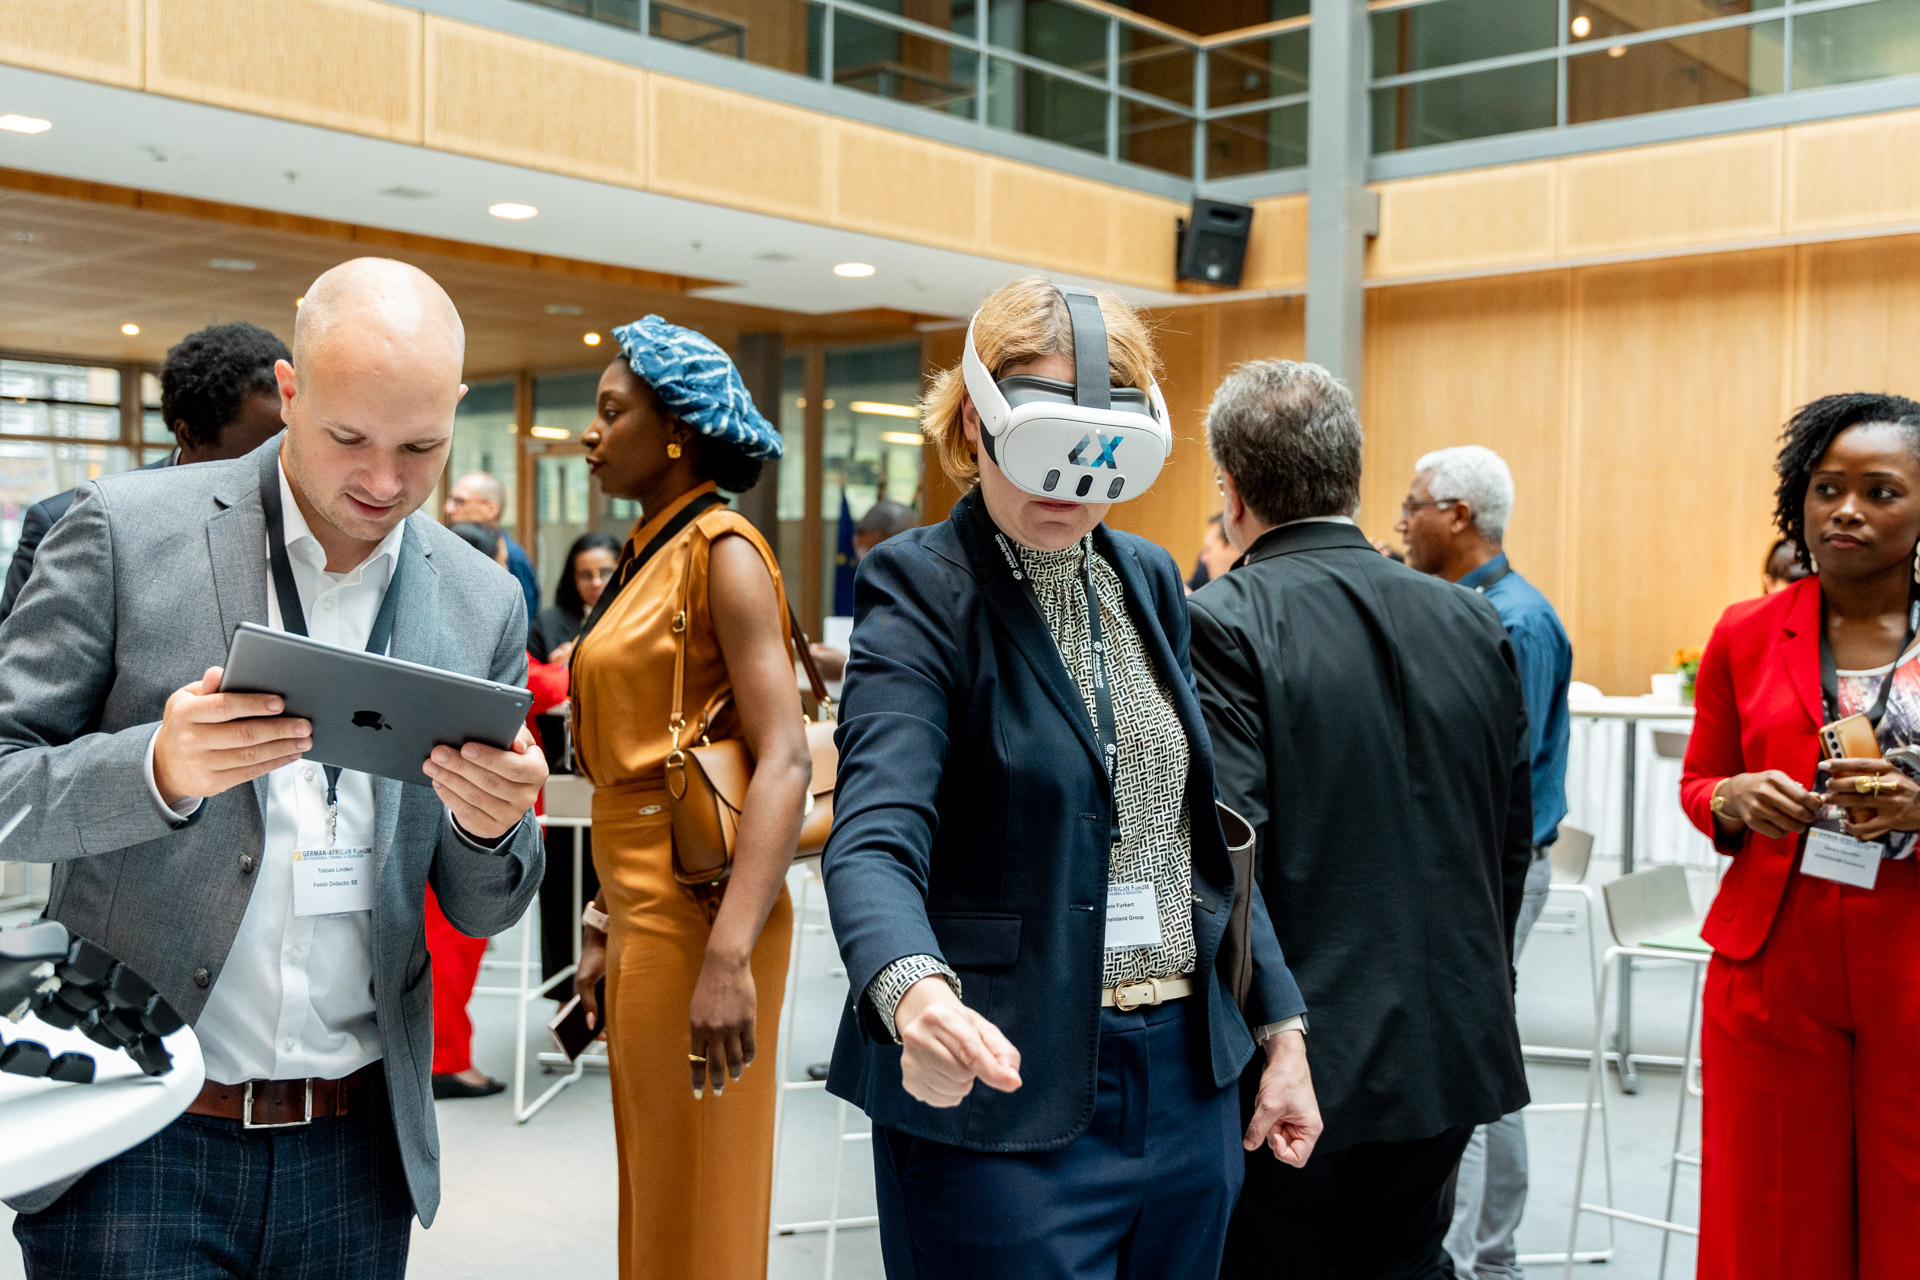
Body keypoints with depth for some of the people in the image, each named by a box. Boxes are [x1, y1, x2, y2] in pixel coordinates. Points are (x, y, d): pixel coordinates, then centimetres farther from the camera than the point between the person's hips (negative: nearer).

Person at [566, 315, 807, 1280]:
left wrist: (728, 955, -29)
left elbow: (785, 761, -22)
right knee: (650, 1195, 18)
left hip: (697, 906, -9)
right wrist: (611, 924, 18)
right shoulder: (646, 554, 14)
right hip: (643, 902, 9)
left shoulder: (720, 549, -12)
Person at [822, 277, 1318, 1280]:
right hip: (1008, 1094, -6)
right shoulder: (921, 592, -12)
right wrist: (913, 990, -45)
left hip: (1189, 1077, 6)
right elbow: (875, 838, -25)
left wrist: (1280, 1028, 11)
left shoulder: (1149, 579, 8)